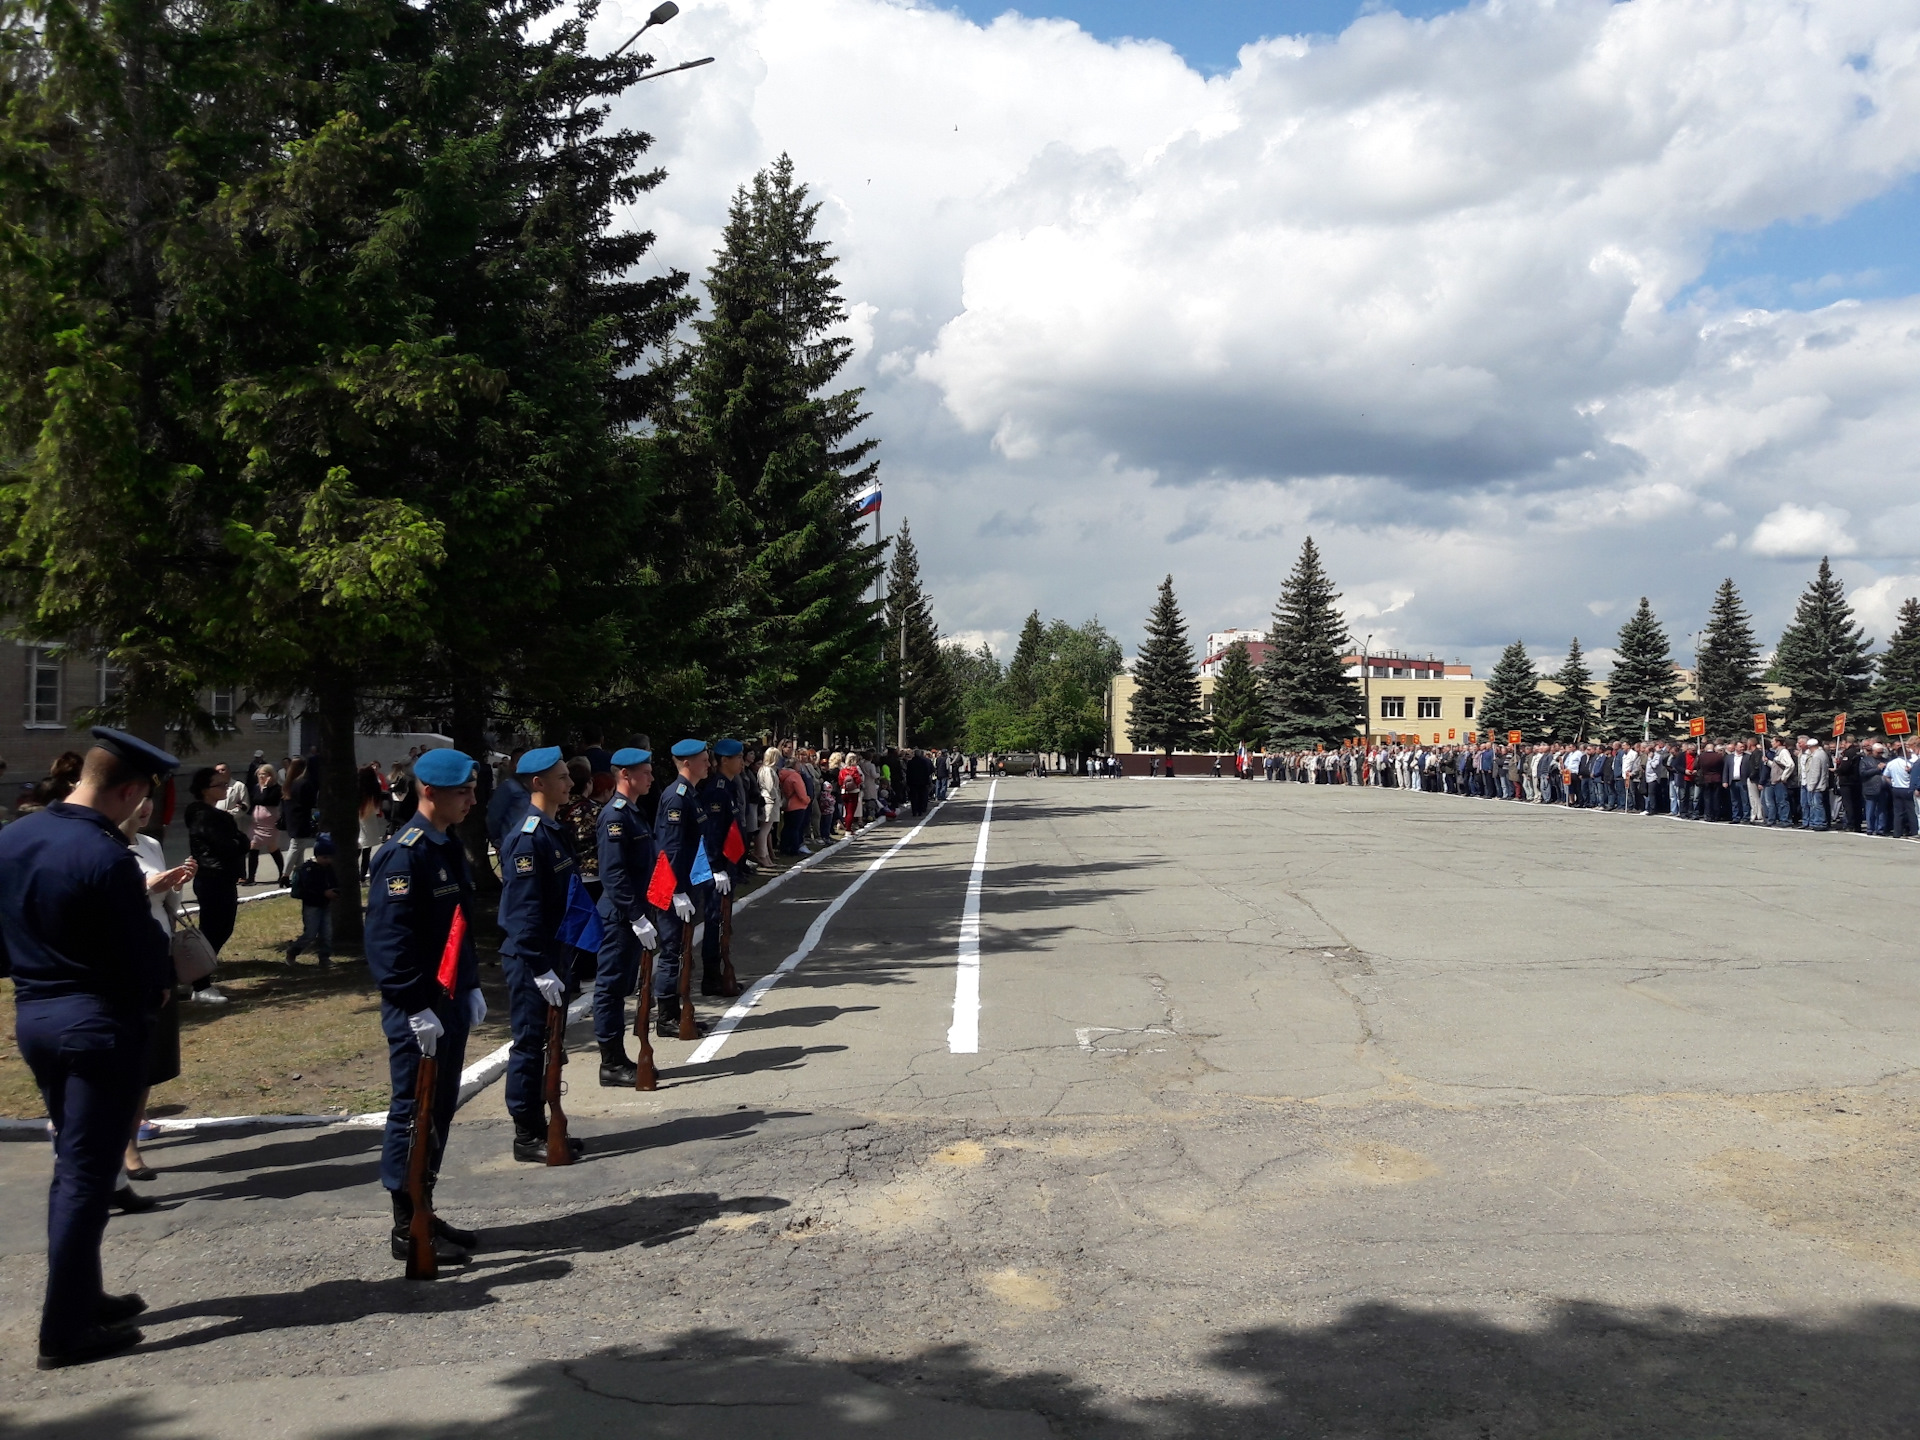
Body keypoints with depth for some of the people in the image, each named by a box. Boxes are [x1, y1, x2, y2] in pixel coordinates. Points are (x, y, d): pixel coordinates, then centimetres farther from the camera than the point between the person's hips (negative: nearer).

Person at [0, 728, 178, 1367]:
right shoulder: (107, 858, -22)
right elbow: (142, 960, -16)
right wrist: (160, 983, 4)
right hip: (100, 1026, -8)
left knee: (74, 1165, 20)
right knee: (86, 1177, 1)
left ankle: (82, 1296, 31)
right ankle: (65, 1331, 8)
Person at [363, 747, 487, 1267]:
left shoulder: (449, 846, 12)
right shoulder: (404, 853, -18)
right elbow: (389, 938, -21)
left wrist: (470, 987, 17)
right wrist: (416, 1009, -22)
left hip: (451, 1003, 9)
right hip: (417, 1010, -9)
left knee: (440, 1111, 15)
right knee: (413, 1113, 0)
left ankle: (425, 1214, 27)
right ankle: (407, 1229, 10)